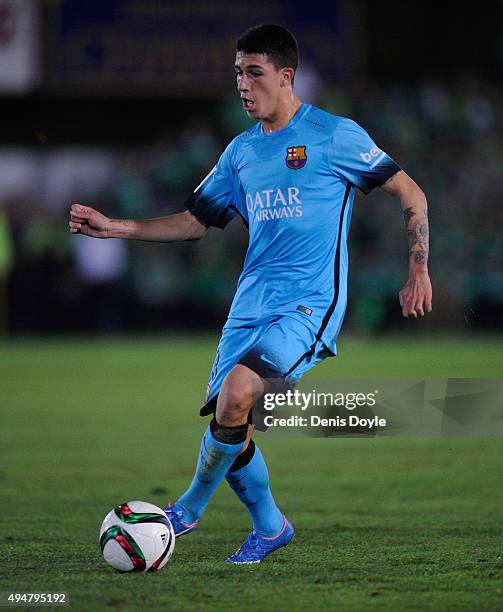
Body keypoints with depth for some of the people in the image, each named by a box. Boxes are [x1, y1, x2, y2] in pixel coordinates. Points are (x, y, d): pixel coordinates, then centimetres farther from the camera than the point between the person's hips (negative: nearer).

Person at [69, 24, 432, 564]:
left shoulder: (334, 135, -3)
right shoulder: (242, 151, 14)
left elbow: (410, 195, 2)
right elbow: (195, 221, 21)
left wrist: (419, 274, -2)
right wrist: (114, 228, 11)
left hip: (309, 303, -6)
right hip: (251, 304, 7)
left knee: (235, 393, -27)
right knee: (226, 421, -1)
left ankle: (192, 507, -7)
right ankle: (269, 526, 23)